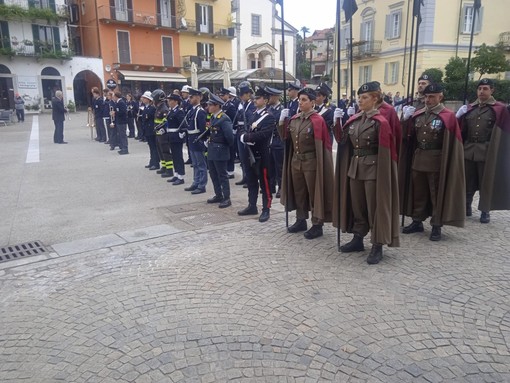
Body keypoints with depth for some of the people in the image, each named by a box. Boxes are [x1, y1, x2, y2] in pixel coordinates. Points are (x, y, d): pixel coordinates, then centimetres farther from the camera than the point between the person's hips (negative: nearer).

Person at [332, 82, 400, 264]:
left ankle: (377, 247, 12)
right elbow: (343, 141, 10)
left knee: (375, 207, 2)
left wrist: (382, 173, -15)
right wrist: (337, 123, -1)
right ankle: (358, 239, 28)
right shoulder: (354, 119, 8)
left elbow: (384, 153, -13)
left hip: (373, 169, -6)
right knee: (357, 206, 15)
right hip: (355, 167, 7)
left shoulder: (380, 122, -11)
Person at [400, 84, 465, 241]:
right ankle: (417, 222, 25)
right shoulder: (418, 115, 6)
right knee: (418, 192, 13)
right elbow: (410, 139, 13)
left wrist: (447, 164, -11)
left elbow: (452, 144, -9)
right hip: (418, 160, 5)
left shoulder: (448, 116, -9)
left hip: (436, 161, -5)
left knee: (437, 194, 5)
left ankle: (436, 226, 14)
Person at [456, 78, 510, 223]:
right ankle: (466, 206, 27)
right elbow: (461, 129, 5)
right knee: (468, 181, 12)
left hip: (487, 152, -3)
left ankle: (485, 211, 19)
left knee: (486, 183, 6)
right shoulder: (469, 109, 8)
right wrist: (459, 117, -11)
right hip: (468, 151, 3)